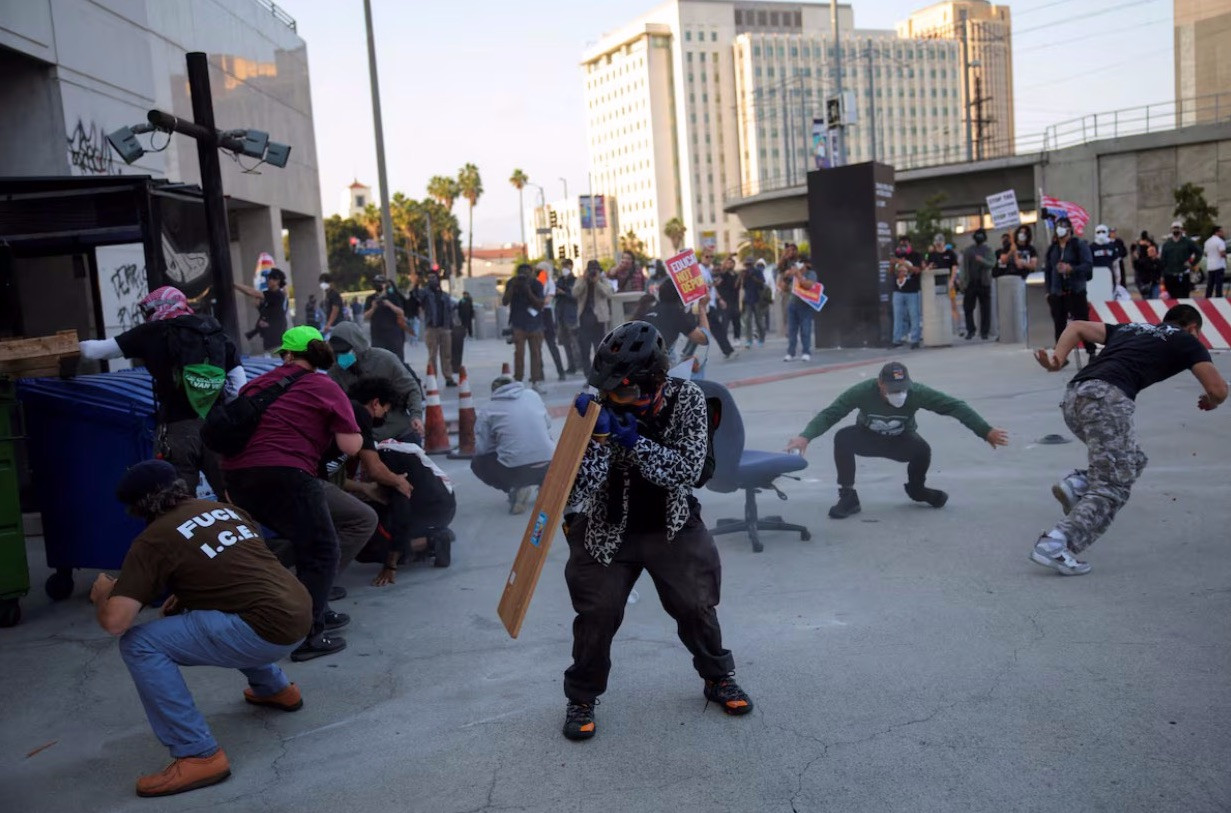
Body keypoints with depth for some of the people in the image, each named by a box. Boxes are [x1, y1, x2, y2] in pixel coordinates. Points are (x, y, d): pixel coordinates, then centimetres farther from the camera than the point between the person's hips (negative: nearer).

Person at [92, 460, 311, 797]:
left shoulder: (153, 540, -3)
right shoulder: (225, 509, 17)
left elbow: (115, 622, -10)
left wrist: (102, 595, 13)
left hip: (270, 631, -8)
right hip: (300, 613, 9)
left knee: (140, 645, -5)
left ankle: (199, 755, -6)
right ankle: (275, 688, 43)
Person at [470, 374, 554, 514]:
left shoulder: (487, 410, 4)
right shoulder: (532, 395, 14)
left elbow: (482, 449, 2)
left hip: (515, 471, -4)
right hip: (549, 467, 5)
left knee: (477, 462, 24)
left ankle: (517, 489, 3)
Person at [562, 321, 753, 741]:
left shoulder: (686, 399, -18)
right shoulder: (601, 407, -20)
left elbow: (688, 469, -24)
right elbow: (579, 491, -22)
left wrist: (632, 440, -33)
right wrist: (597, 438, -38)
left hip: (672, 525, 1)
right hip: (609, 528, -1)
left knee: (696, 605, 4)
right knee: (597, 614, -3)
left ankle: (718, 678, 32)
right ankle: (582, 697, 20)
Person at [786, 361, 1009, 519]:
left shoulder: (917, 392, -31)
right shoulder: (863, 392, -32)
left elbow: (955, 406, -31)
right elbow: (830, 413, -34)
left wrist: (986, 431, -38)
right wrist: (806, 436, -50)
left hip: (901, 440, 0)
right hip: (868, 438, 0)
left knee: (922, 449, -32)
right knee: (843, 438, -32)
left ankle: (916, 488, 4)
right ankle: (848, 497, -16)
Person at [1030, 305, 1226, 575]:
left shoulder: (1131, 328, 34)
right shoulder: (1186, 340, 19)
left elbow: (1077, 327, 24)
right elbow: (1218, 390, 12)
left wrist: (1058, 359, 9)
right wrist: (1209, 402, 34)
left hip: (1073, 398, 7)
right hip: (1106, 398, -7)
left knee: (1132, 462, 24)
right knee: (1112, 488, -3)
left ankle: (1076, 483, 2)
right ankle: (1054, 546, -17)